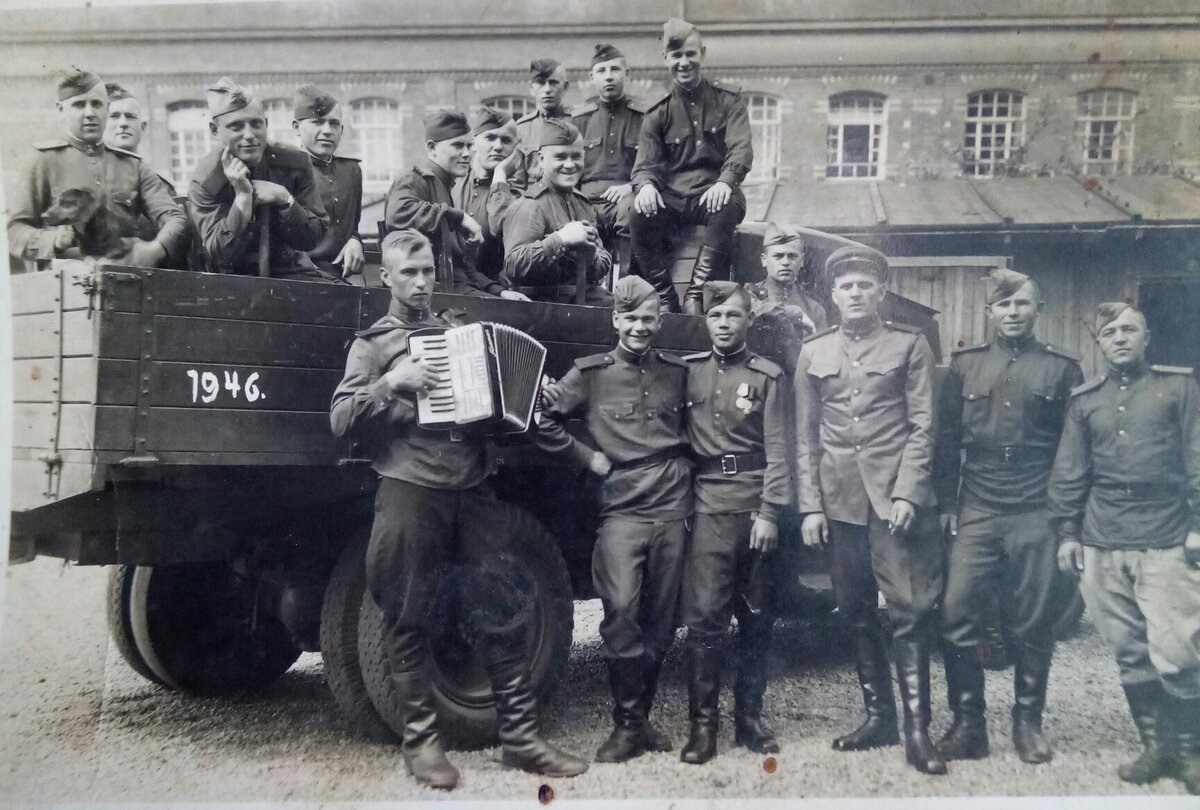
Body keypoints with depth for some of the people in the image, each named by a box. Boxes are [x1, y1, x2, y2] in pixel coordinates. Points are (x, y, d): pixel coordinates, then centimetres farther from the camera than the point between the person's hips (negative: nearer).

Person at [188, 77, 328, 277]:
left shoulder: (295, 163, -3)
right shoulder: (205, 182, -7)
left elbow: (314, 238, -1)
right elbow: (219, 256, -12)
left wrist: (284, 199, -18)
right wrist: (242, 196, -21)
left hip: (289, 271, 1)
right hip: (233, 278, -1)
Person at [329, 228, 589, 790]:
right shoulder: (372, 344, 7)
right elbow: (341, 420, -3)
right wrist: (391, 382, -15)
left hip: (473, 491, 4)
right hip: (410, 494, -3)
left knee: (501, 613, 4)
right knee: (409, 620, 2)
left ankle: (520, 736, 12)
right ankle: (420, 739, 15)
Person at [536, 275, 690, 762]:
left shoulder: (678, 372, 12)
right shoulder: (591, 374, 3)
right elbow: (543, 414, 4)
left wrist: (688, 462, 7)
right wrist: (585, 457, 1)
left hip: (673, 508, 3)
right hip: (623, 511, -3)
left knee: (660, 618, 7)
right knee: (621, 611, -14)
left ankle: (641, 717, 22)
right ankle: (627, 725, 1)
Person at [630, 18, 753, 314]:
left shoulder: (729, 99, 8)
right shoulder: (657, 114, 12)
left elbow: (741, 149, -5)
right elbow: (646, 163, 3)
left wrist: (725, 181, -28)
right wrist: (646, 185, -24)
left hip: (714, 194, -1)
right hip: (672, 198, 2)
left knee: (727, 207, -38)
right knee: (640, 213, -31)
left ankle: (695, 295, -33)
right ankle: (666, 299, -23)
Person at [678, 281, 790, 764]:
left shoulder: (768, 376, 2)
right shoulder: (689, 371, 9)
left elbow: (777, 451, -2)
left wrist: (769, 512, -10)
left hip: (755, 508, 0)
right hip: (708, 505, 1)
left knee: (756, 617, 8)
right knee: (704, 616, -4)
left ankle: (749, 718, 20)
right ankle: (702, 725, 4)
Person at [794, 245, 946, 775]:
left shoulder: (910, 345, 3)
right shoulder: (813, 353, 10)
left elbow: (922, 427, -1)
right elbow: (805, 437, 9)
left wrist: (906, 493, -11)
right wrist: (810, 505, 3)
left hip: (896, 495, -3)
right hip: (838, 500, 3)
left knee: (910, 611, -4)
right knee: (854, 612, 9)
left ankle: (917, 728, 4)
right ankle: (878, 715, 22)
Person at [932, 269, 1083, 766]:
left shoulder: (1062, 369, 6)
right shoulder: (965, 366, 9)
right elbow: (947, 439, 9)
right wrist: (945, 505, 4)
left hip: (1037, 519, -1)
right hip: (975, 515, 1)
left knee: (1034, 625, 6)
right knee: (957, 620, -4)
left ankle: (1028, 722, 22)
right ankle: (967, 723, 9)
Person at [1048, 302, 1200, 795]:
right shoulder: (1085, 400, 12)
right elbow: (1068, 474, 12)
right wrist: (1066, 532, 7)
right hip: (1102, 546, 3)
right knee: (1129, 654, 8)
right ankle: (1156, 746, 23)